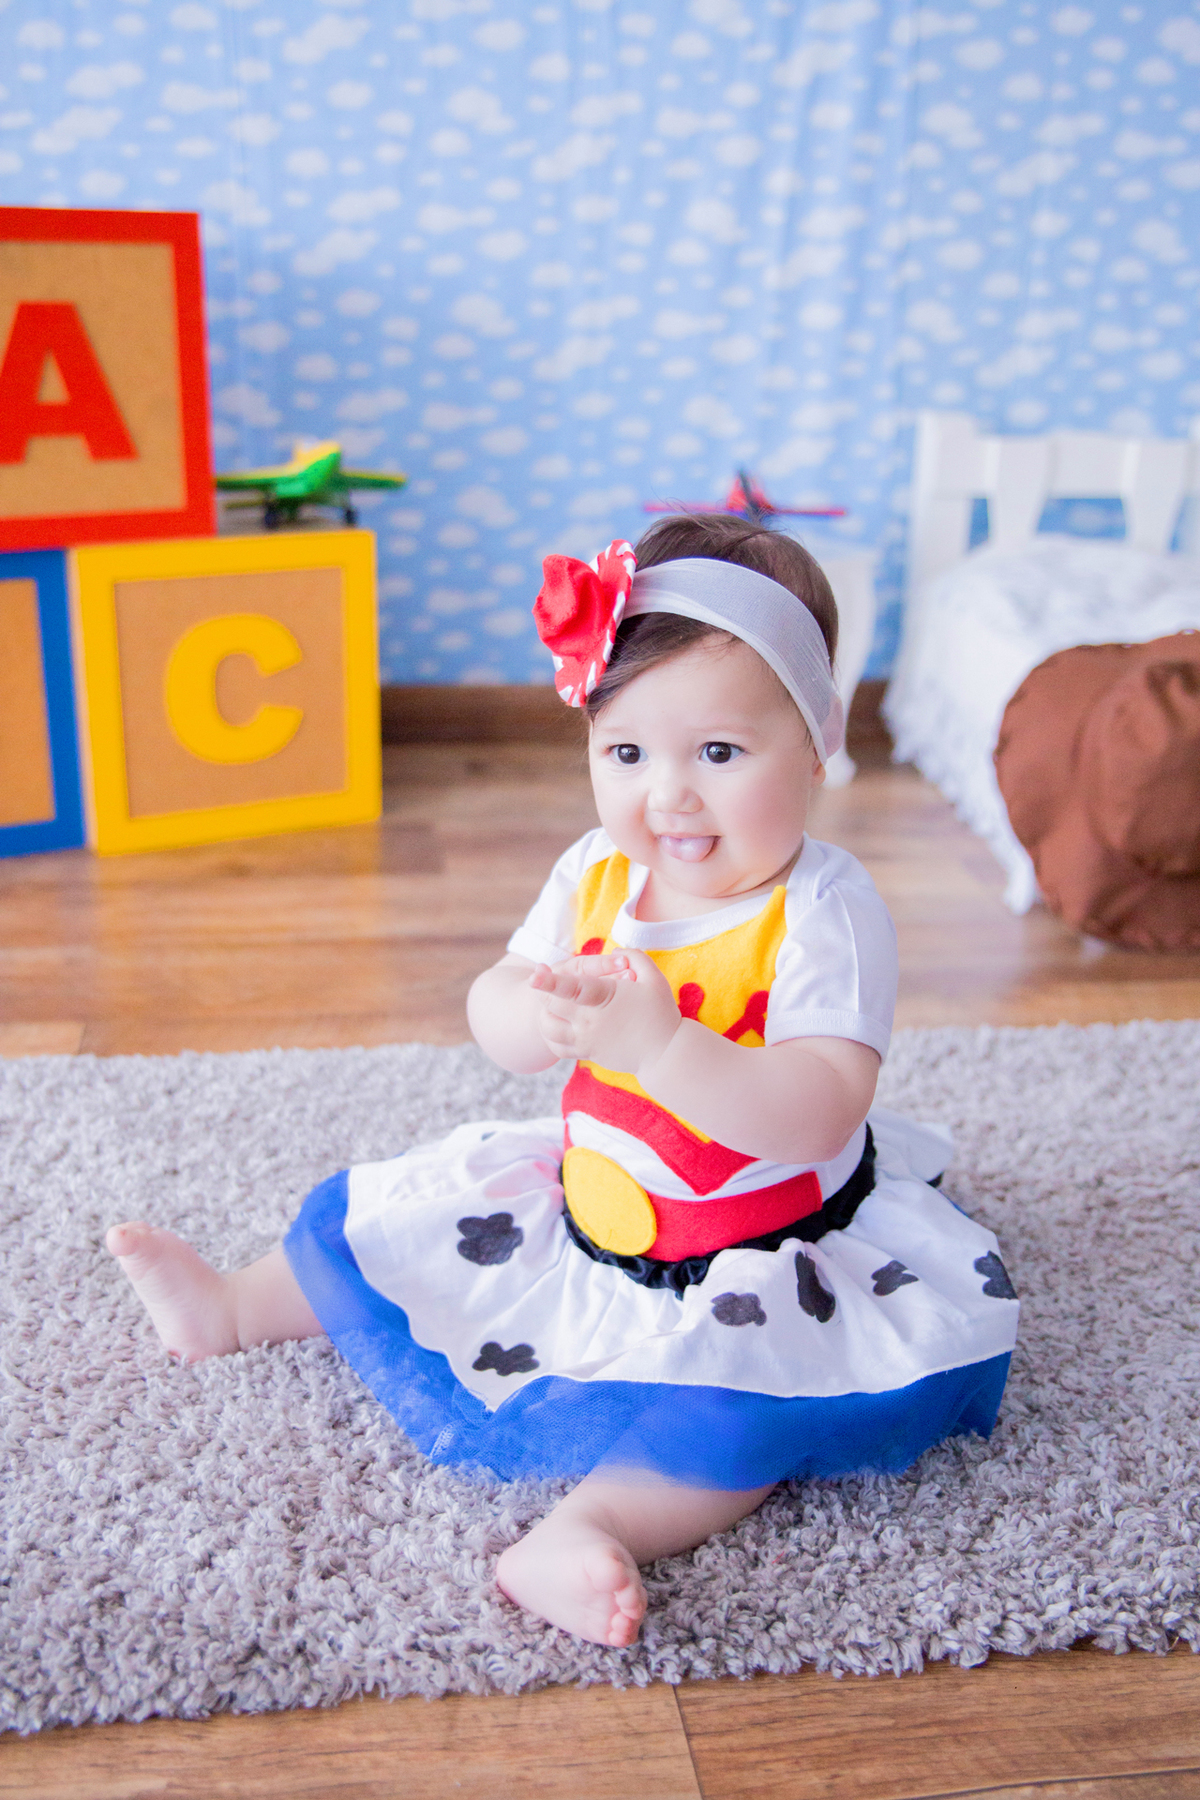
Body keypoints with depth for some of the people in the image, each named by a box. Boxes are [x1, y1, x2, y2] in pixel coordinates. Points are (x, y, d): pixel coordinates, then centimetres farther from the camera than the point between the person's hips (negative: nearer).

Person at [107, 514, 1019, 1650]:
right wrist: (537, 1013, -28)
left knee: (757, 1372, -34)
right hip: (593, 1207, 6)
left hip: (769, 1249, -5)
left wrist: (660, 1042, -47)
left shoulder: (824, 910, -25)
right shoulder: (596, 876, -7)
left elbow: (817, 1115, -34)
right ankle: (233, 1308, 30)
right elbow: (493, 1017, -4)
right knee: (393, 1219, 11)